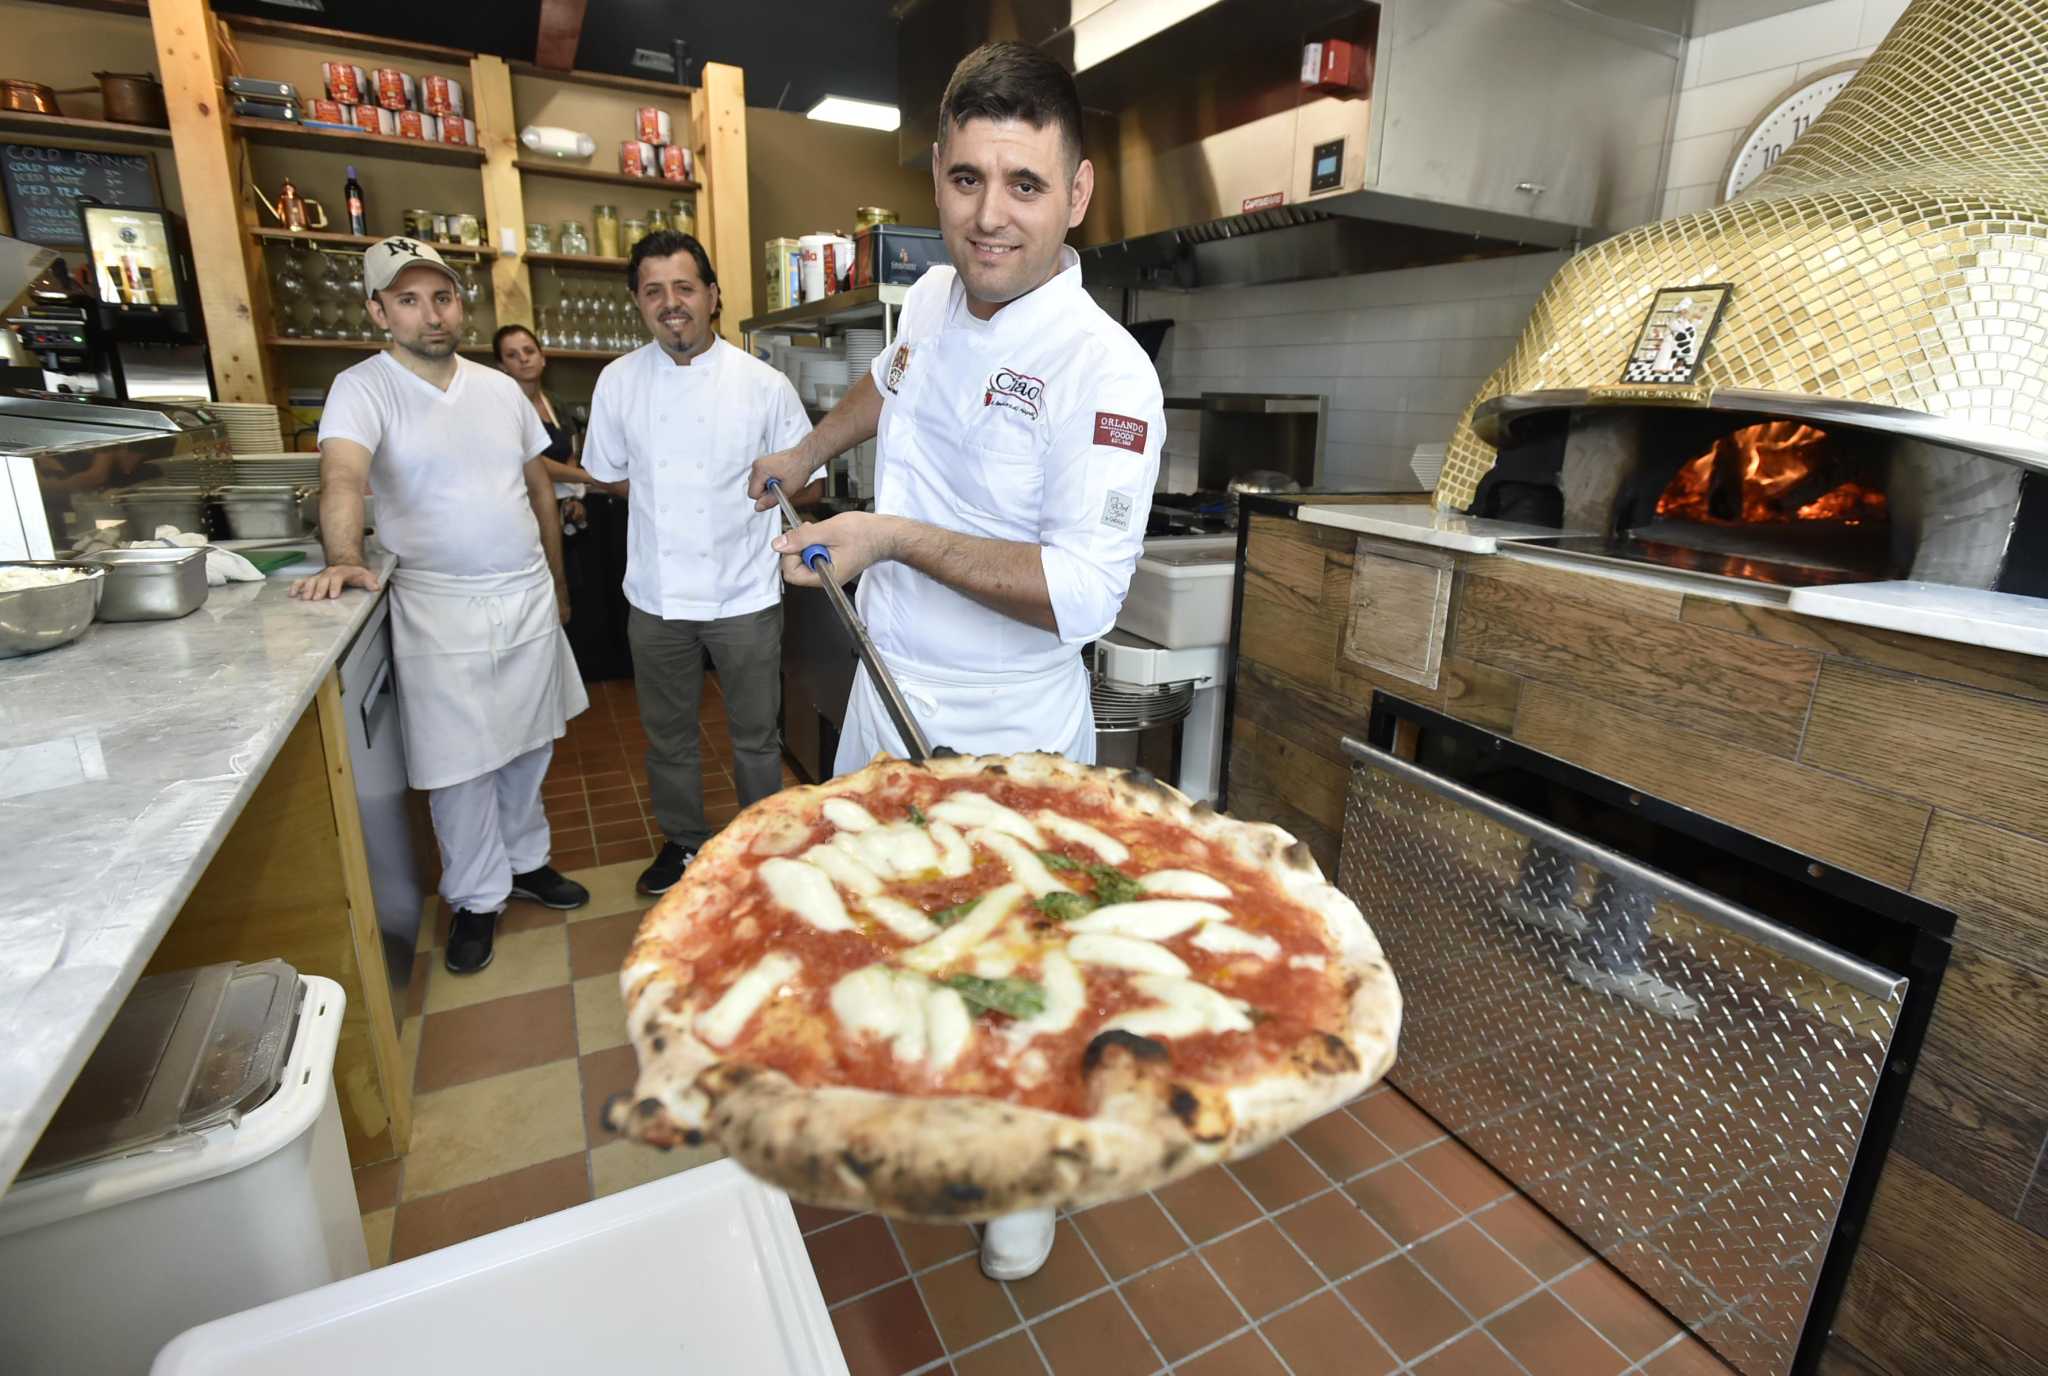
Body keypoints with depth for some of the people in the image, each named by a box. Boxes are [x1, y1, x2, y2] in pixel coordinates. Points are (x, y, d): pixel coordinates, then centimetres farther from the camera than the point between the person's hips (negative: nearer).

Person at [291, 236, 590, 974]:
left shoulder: (500, 388, 9)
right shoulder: (363, 389, -6)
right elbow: (341, 474, -24)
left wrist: (557, 581, 16)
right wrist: (344, 559, -42)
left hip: (528, 595, 5)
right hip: (442, 608, -4)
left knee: (529, 746, 15)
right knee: (462, 764, 4)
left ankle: (526, 861, 35)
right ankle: (477, 897, 22)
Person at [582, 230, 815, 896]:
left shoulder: (764, 384, -6)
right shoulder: (619, 381, 1)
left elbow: (804, 478, 2)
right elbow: (611, 472, 14)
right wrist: (665, 501, 2)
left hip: (744, 594, -2)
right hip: (656, 594, 3)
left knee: (756, 737, 10)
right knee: (668, 736, 18)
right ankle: (683, 842, 39)